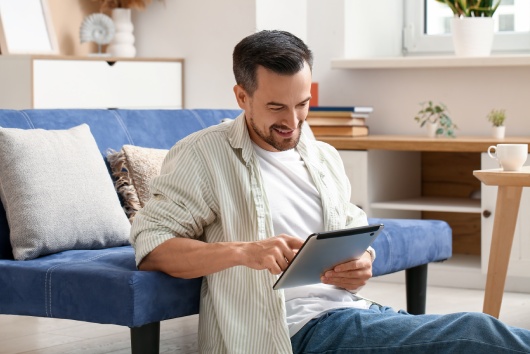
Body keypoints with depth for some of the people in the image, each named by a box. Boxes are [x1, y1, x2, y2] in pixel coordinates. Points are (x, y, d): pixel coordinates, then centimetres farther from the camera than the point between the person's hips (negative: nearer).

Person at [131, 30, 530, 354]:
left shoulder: (325, 157, 22)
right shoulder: (202, 156, 1)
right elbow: (150, 244, -8)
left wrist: (362, 263, 1)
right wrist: (243, 251, -23)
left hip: (354, 310, 7)